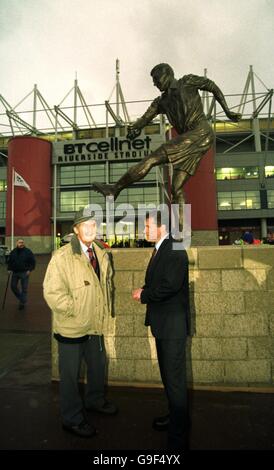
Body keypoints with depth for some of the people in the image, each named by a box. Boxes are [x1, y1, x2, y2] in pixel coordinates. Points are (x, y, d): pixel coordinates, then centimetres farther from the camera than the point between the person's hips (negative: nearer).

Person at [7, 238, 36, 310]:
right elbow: (9, 262, 16)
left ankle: (23, 303, 13)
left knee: (24, 288, 1)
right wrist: (9, 269, 5)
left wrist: (30, 270, -12)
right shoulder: (13, 252, 6)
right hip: (15, 272, 4)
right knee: (13, 286, 8)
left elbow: (33, 262, -5)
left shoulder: (28, 251, -7)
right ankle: (21, 298, 31)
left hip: (24, 273, -4)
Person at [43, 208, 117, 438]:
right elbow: (52, 292, -22)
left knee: (99, 364, 24)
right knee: (71, 374, 11)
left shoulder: (102, 254, 2)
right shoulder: (62, 257, -19)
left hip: (95, 323, 7)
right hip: (71, 327, -7)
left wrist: (106, 307, 10)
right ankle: (73, 419, 34)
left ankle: (95, 400, 51)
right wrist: (74, 312, -18)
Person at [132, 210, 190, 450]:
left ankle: (178, 436, 19)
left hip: (173, 324, -10)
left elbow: (171, 285, -27)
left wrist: (144, 294, -14)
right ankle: (176, 416, 43)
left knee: (175, 379, 2)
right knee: (168, 374, 23)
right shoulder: (160, 249, 12)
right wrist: (144, 292, -2)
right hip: (162, 323, 10)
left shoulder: (175, 250, -18)